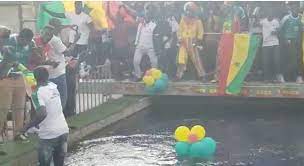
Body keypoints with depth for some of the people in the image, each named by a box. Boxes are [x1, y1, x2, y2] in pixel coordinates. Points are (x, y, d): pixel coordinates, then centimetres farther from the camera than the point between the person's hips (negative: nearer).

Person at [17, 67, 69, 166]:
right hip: (63, 131, 6)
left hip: (48, 135, -6)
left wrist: (25, 128, -23)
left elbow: (42, 114, -29)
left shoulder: (37, 93, -16)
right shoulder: (53, 86, 4)